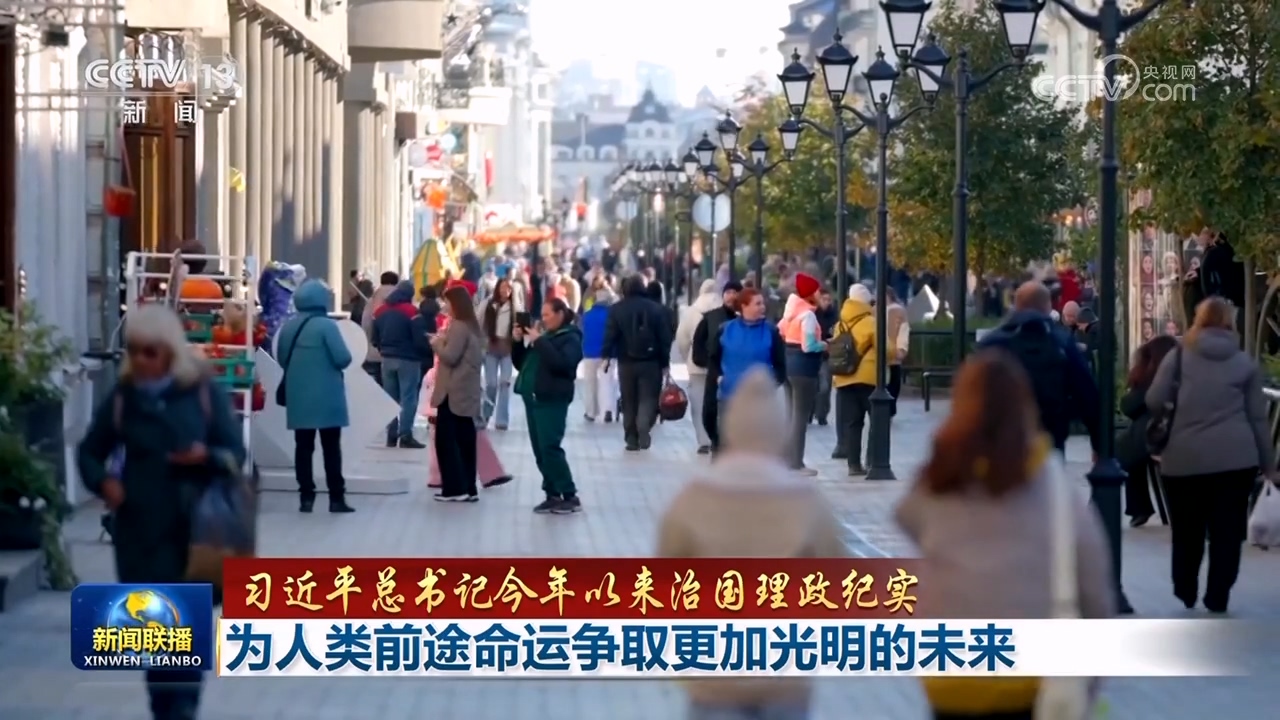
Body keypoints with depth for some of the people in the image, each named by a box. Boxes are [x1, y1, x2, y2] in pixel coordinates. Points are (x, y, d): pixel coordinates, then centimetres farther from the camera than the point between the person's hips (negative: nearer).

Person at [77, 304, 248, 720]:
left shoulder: (203, 393, -3)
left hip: (195, 527, -1)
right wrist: (102, 481, -7)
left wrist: (208, 457, -20)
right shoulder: (122, 397, 1)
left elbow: (236, 453, 1)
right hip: (141, 528, 2)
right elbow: (89, 452, 13)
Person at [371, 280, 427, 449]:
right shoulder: (411, 311, -10)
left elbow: (374, 338, 12)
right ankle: (405, 436, -8)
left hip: (387, 359, 6)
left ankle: (391, 435, 10)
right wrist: (421, 353, 4)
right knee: (408, 398, -4)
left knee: (390, 398, 11)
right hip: (408, 359, -6)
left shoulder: (380, 311, 10)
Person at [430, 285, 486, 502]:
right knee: (464, 440, 9)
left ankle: (455, 488, -7)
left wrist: (437, 342, -1)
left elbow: (450, 356, -20)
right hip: (466, 391, 9)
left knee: (446, 439, -5)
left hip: (453, 392, -9)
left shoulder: (458, 327, -15)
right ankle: (468, 488, 10)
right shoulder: (473, 326, 15)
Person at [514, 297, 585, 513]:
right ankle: (552, 495, 9)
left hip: (552, 400, -9)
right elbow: (521, 363, 22)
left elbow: (561, 363, -23)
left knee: (550, 448, -14)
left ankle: (570, 496, -11)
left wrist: (539, 342, -21)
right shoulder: (544, 336, 19)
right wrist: (519, 342, 6)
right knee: (540, 450, 6)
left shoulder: (570, 338, -5)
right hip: (533, 398, 9)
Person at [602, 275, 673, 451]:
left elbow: (610, 335, -7)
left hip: (626, 362, 1)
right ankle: (643, 428, -22)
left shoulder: (616, 309, -1)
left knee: (629, 401, 10)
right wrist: (665, 362, 5)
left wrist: (607, 356, 0)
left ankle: (632, 439, 10)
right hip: (651, 361, -1)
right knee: (648, 398, 2)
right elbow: (665, 338, 0)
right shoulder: (657, 309, 0)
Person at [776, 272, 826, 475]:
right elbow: (808, 346, -23)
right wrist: (825, 345, -7)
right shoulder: (808, 314, -15)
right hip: (803, 367, -9)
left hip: (788, 364, 9)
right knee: (801, 416, -5)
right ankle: (797, 464, -4)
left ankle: (789, 460, 19)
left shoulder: (791, 311, 11)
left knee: (791, 414, 15)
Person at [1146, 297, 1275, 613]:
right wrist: (1268, 462, 14)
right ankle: (1217, 597, 6)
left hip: (1185, 456, 0)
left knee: (1187, 529, 14)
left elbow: (1153, 402, 1)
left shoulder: (1178, 356, 3)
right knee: (1227, 530, 6)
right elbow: (1257, 416, 7)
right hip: (1236, 457, 0)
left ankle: (1185, 591, 26)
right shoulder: (1245, 362, 6)